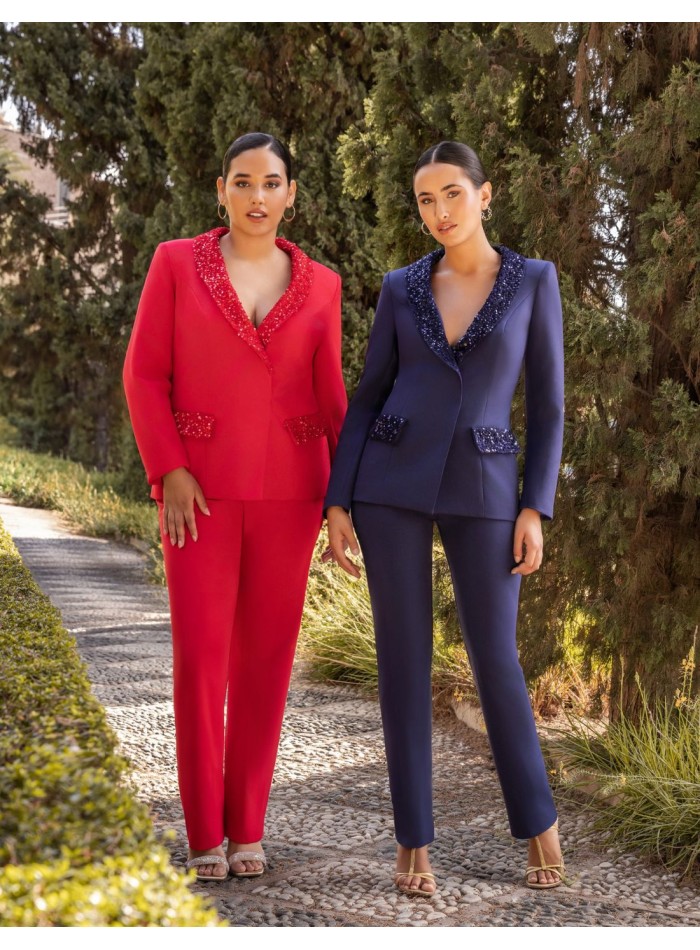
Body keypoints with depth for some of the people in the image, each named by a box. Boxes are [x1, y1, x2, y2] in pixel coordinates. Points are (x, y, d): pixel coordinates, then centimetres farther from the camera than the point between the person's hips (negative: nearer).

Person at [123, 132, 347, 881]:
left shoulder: (318, 285, 6)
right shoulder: (176, 263, 0)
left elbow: (330, 398, 6)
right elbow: (145, 374, -2)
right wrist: (170, 472, -12)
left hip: (287, 490, 2)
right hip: (201, 488, -2)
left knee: (266, 656, 4)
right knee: (200, 656, -6)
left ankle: (246, 824, 16)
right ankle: (204, 831, 8)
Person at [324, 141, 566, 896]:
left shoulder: (534, 281, 2)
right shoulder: (401, 289, 6)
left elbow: (545, 404, 2)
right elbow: (368, 399, 8)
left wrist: (536, 510, -5)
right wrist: (337, 505, 0)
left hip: (481, 492, -1)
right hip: (392, 486, 1)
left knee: (495, 662, 1)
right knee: (404, 658, 1)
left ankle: (539, 825, 22)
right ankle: (414, 840, 13)